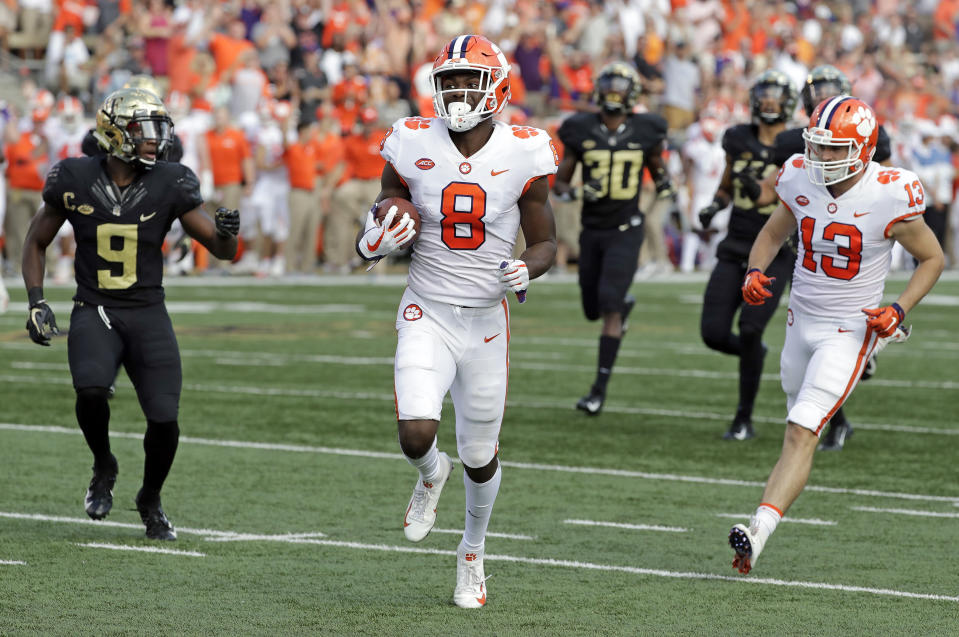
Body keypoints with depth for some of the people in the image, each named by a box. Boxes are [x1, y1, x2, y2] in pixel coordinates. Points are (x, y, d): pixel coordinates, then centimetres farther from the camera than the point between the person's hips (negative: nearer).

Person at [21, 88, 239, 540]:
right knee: (91, 389, -29)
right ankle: (103, 466, 2)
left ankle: (150, 500, 21)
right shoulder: (76, 180, -4)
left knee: (164, 420, -9)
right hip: (93, 311, -1)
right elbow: (36, 242, 10)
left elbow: (222, 250, -1)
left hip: (148, 313, 1)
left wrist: (226, 233, -26)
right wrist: (36, 301, -2)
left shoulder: (169, 185, -4)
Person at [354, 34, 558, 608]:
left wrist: (527, 269, -19)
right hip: (428, 317, 0)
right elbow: (381, 226, 8)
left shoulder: (522, 153, -7)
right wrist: (378, 241, -15)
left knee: (480, 457, 9)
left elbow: (545, 241, 3)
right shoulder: (413, 146, -5)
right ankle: (431, 473, 18)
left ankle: (474, 553, 36)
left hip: (487, 321, 0)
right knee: (416, 435, -21)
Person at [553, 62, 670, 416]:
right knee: (593, 309, 12)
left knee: (609, 306, -15)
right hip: (592, 229, 3)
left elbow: (656, 165, 16)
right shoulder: (581, 131, -2)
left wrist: (663, 181, -5)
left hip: (625, 230, -3)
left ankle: (600, 387, -13)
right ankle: (626, 303, 50)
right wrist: (573, 193, -17)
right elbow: (560, 180, 4)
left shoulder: (643, 132, -2)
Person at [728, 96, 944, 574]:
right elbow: (773, 232, 15)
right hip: (802, 320, 6)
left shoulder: (890, 198, -18)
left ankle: (757, 534, -28)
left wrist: (898, 310, -15)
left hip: (849, 331, -6)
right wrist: (755, 271, -6)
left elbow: (932, 259, -2)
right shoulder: (800, 181, -5)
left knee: (801, 434, -18)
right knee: (799, 428, 20)